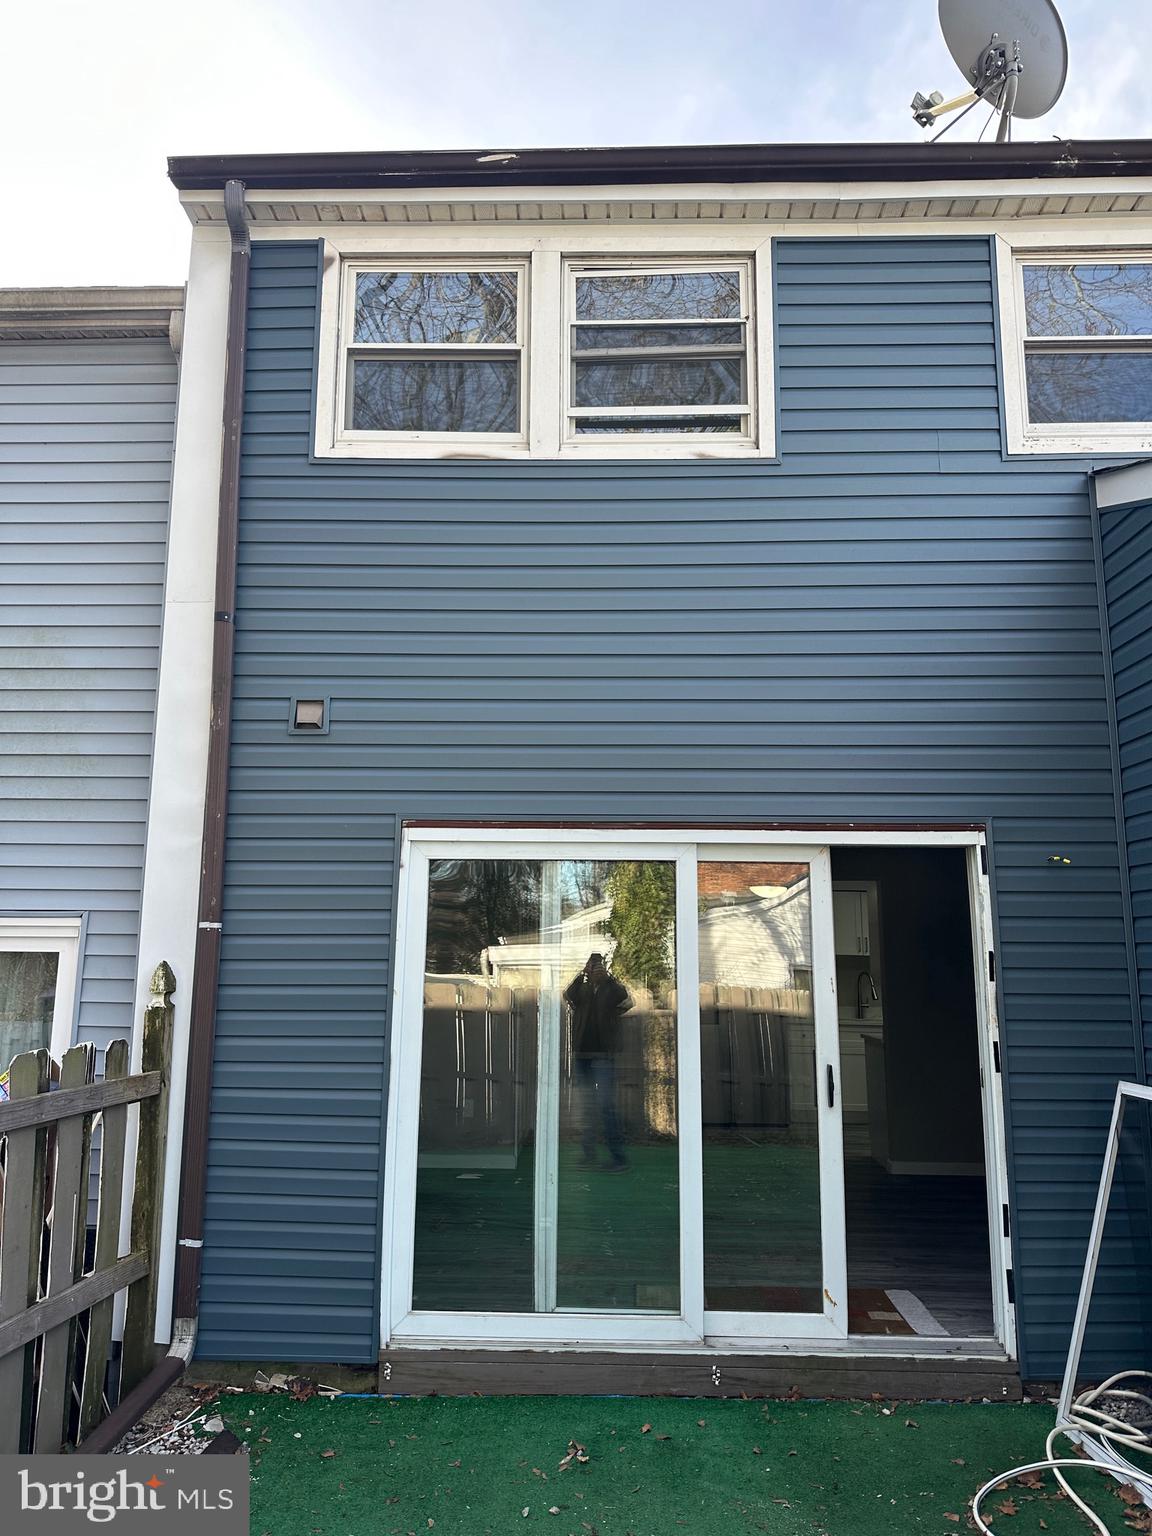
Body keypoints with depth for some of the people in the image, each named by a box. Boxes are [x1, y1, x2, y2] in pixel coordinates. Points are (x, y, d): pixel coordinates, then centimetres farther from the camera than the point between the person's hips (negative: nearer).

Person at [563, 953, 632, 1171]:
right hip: (581, 1055, 4)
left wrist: (607, 977, -14)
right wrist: (582, 975, -17)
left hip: (603, 1056, -4)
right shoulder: (582, 989, 10)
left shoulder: (611, 988, 4)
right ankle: (588, 1154, 18)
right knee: (586, 1106, 10)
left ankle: (618, 1156, -6)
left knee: (606, 1104, -9)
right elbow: (568, 996, -10)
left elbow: (626, 1001, -15)